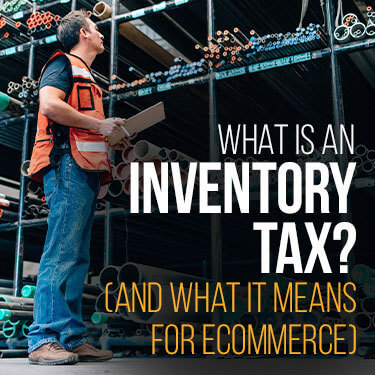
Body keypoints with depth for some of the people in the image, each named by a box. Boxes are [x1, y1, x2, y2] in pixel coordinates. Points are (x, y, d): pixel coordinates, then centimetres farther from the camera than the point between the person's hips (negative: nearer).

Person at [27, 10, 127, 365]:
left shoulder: (83, 73, 31)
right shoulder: (63, 64, 2)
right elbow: (50, 105, -16)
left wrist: (110, 132, 17)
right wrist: (99, 124, -11)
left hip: (85, 171, 10)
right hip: (68, 166, -10)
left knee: (77, 258, 5)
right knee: (61, 253, -14)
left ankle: (72, 339, 8)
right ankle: (43, 341, -13)